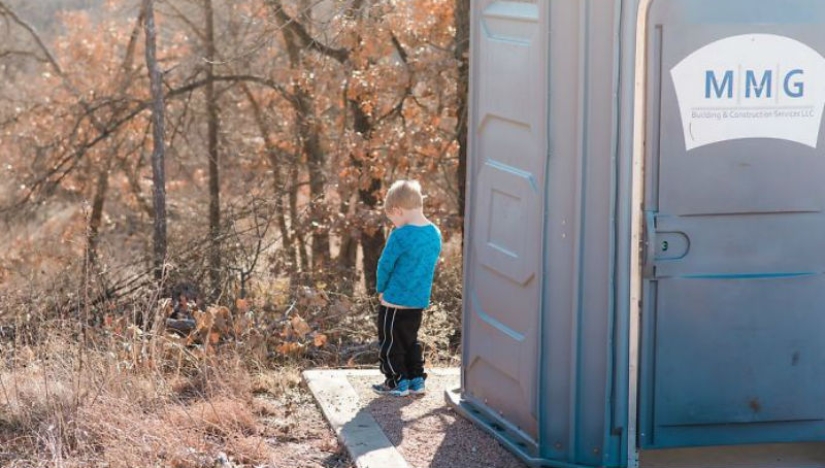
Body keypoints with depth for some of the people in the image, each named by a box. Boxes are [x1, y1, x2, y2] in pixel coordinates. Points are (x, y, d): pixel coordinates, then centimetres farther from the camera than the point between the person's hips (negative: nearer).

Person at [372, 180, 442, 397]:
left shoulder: (400, 236, -20)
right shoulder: (435, 234, 2)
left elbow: (385, 265, -13)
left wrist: (381, 290, 6)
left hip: (396, 301, -7)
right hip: (420, 300, 7)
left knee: (390, 341, 8)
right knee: (411, 340, 22)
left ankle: (397, 382, 14)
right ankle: (417, 380, 23)